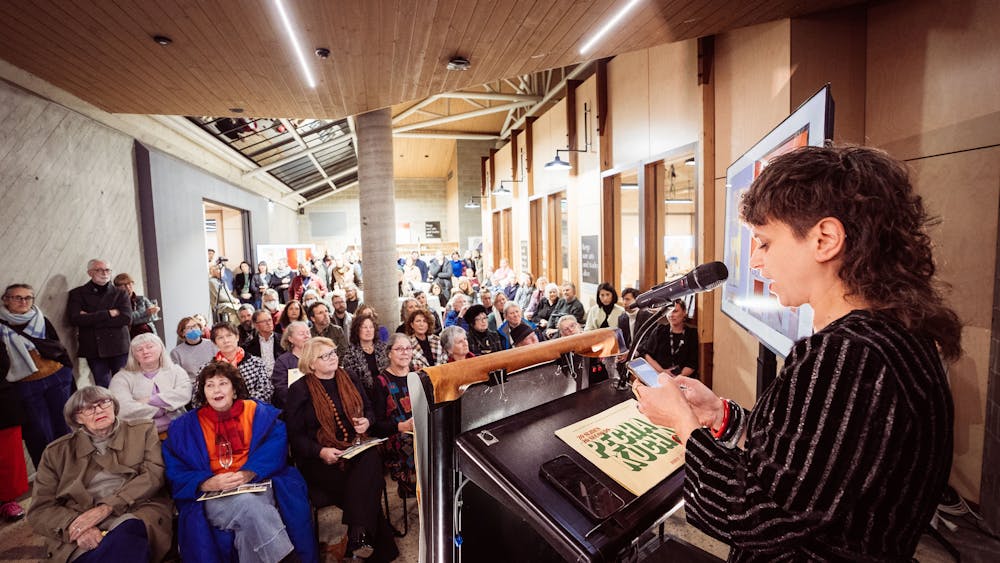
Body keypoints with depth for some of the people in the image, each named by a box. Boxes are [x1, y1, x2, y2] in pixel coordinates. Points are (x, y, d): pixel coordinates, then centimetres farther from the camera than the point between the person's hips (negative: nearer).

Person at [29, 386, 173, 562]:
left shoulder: (143, 430, 11)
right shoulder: (58, 452, 14)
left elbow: (154, 475, 0)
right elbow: (40, 510, 9)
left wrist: (107, 508, -12)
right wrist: (74, 527, -11)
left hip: (137, 515, 0)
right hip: (81, 541, 1)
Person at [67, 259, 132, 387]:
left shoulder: (120, 294, 7)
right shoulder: (77, 294, 7)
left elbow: (127, 319, -7)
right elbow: (74, 319, -7)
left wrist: (91, 319, -9)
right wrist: (108, 313, -11)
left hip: (119, 348, 0)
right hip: (93, 350, 0)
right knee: (103, 388, 5)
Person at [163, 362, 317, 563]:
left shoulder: (259, 413, 8)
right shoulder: (186, 426, 10)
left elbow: (276, 445, -3)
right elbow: (176, 472, 3)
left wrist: (249, 473, -19)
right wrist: (208, 483, -16)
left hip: (257, 484, 0)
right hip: (213, 495, 0)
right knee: (248, 504, -31)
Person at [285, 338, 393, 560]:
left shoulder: (349, 379, 13)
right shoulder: (299, 389, 0)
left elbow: (369, 408, 21)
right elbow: (295, 434, -4)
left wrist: (367, 421, -3)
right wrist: (320, 452, -20)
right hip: (319, 459, -3)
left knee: (371, 459, -31)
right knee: (362, 486, -29)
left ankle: (358, 537, -28)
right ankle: (365, 534, -12)